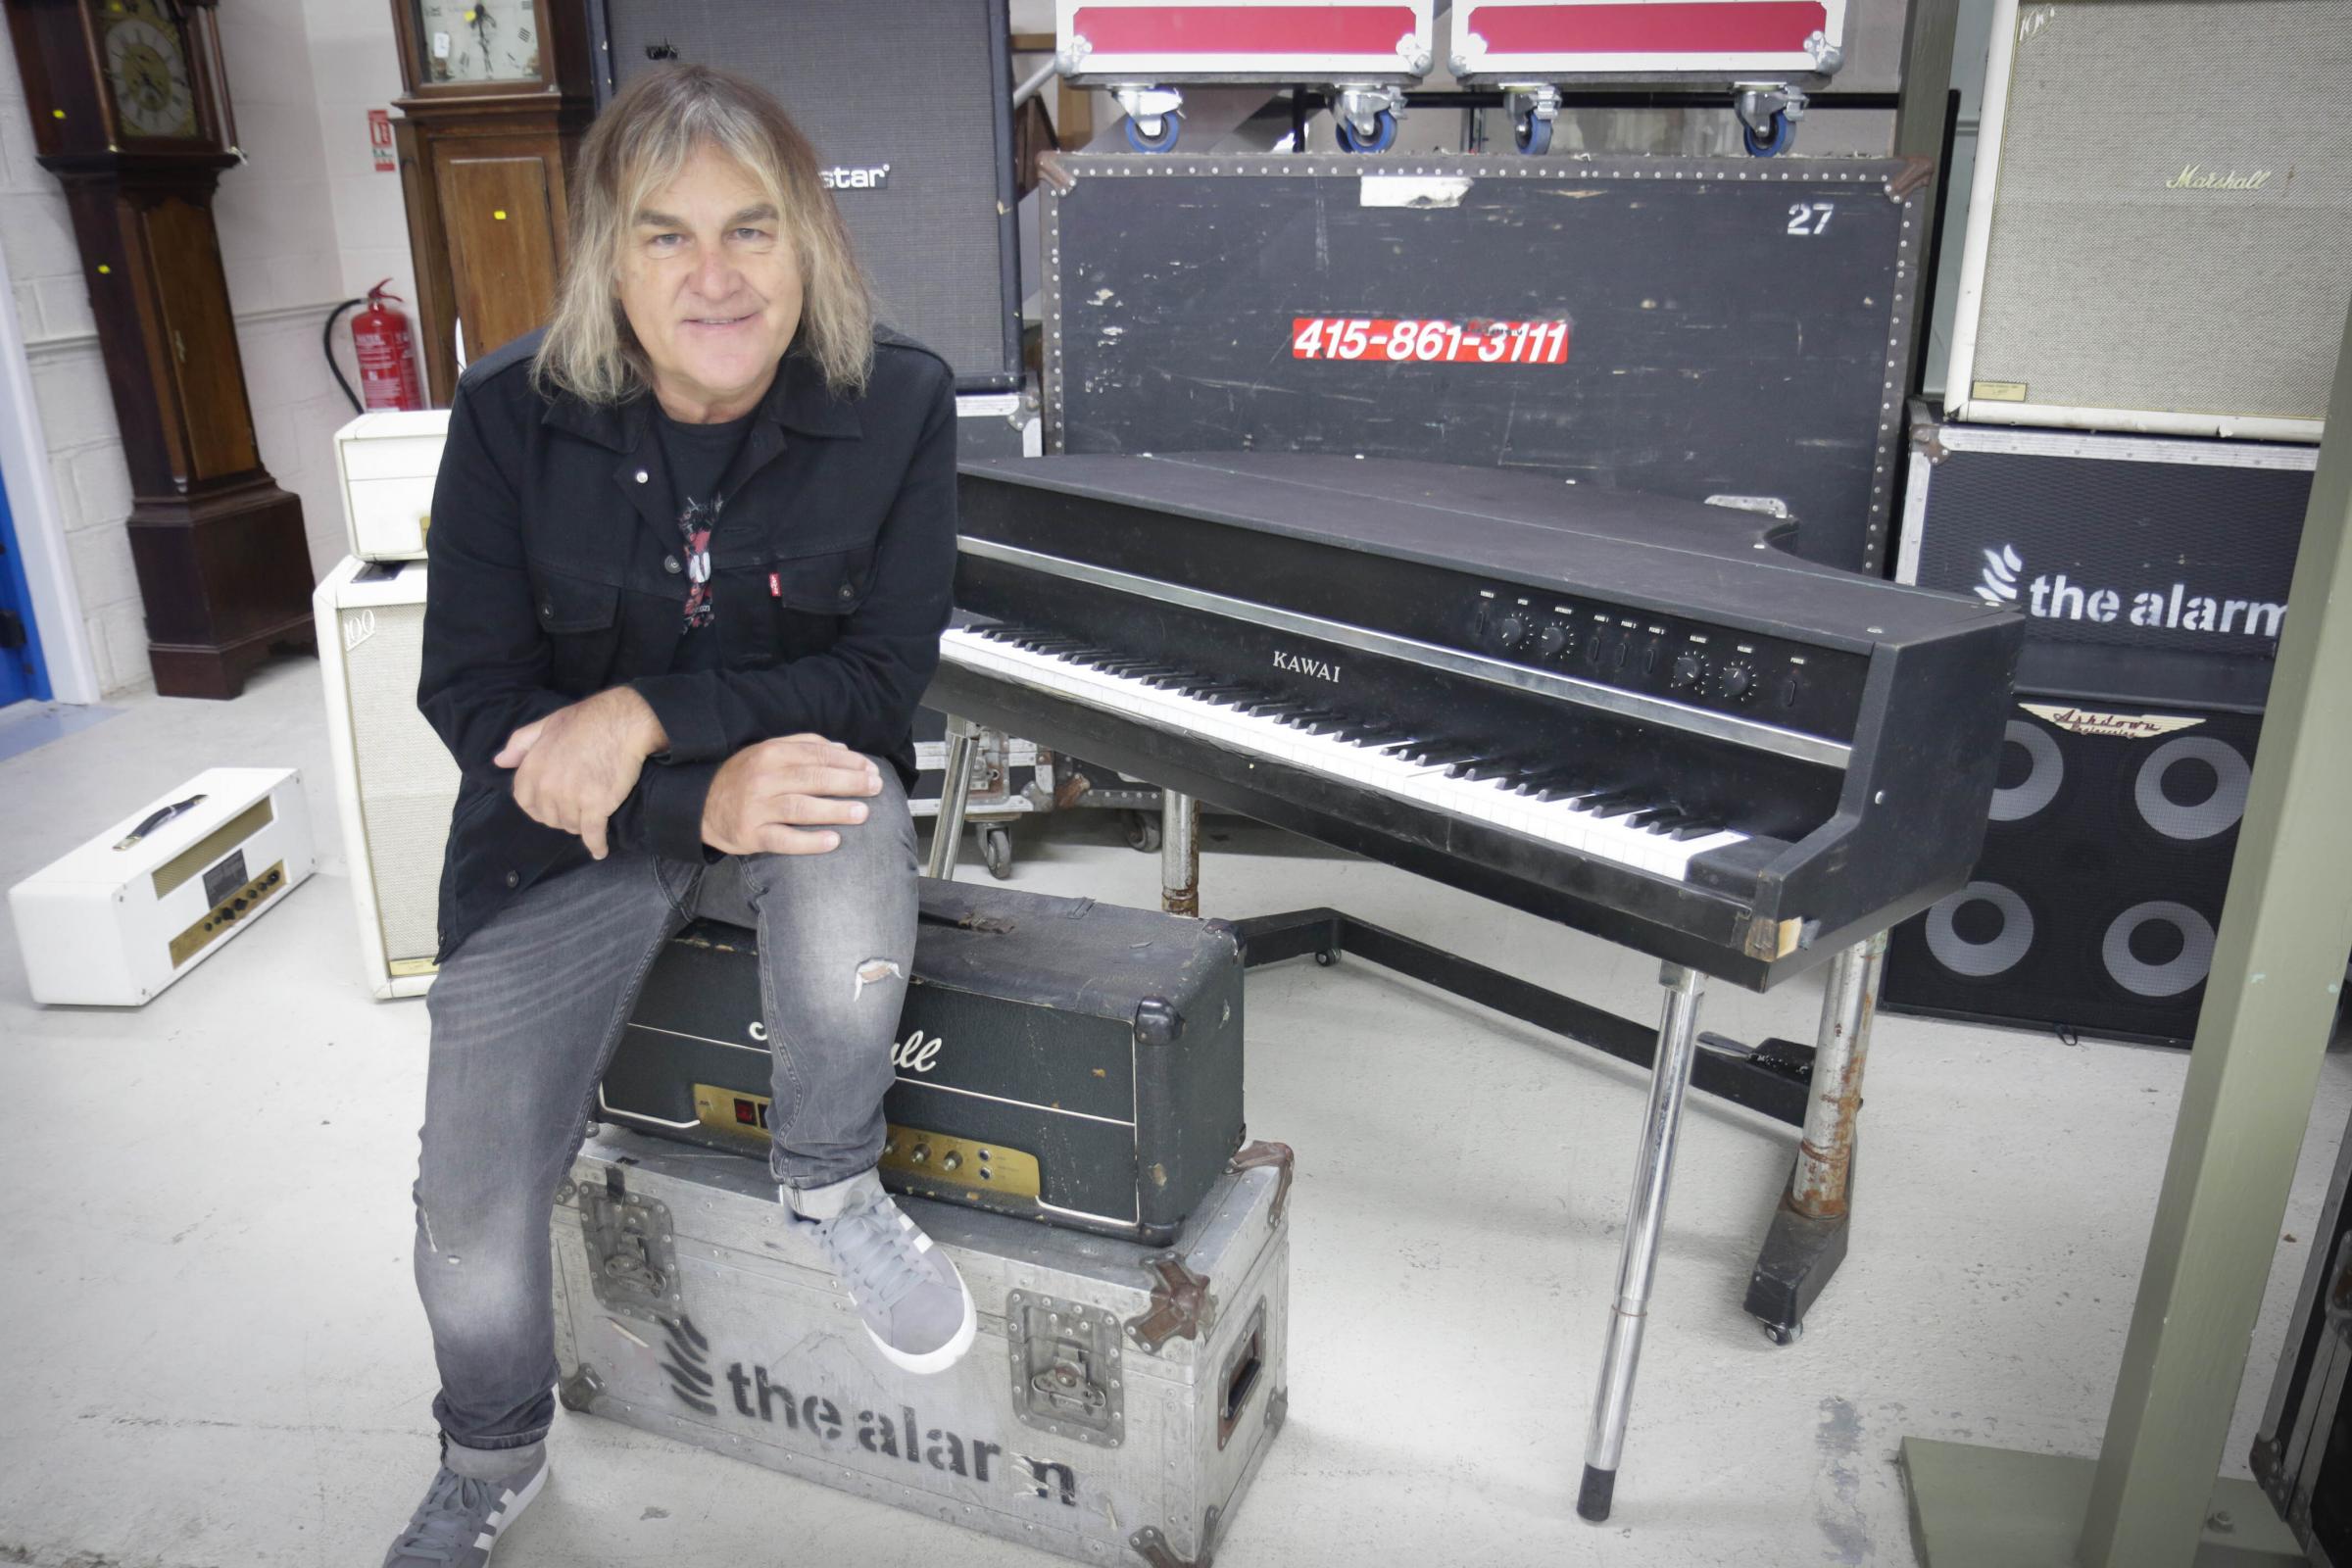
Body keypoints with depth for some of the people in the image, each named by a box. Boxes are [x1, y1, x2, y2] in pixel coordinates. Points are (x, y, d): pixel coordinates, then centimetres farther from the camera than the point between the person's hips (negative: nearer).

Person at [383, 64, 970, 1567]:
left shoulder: (898, 402, -12)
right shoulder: (513, 413, -11)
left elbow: (882, 675, -12)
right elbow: (472, 691, -10)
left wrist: (651, 713, -25)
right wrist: (704, 802, -26)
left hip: (800, 781, 0)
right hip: (569, 828, 1)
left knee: (858, 825, -38)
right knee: (472, 1204, -3)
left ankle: (829, 1183, -7)